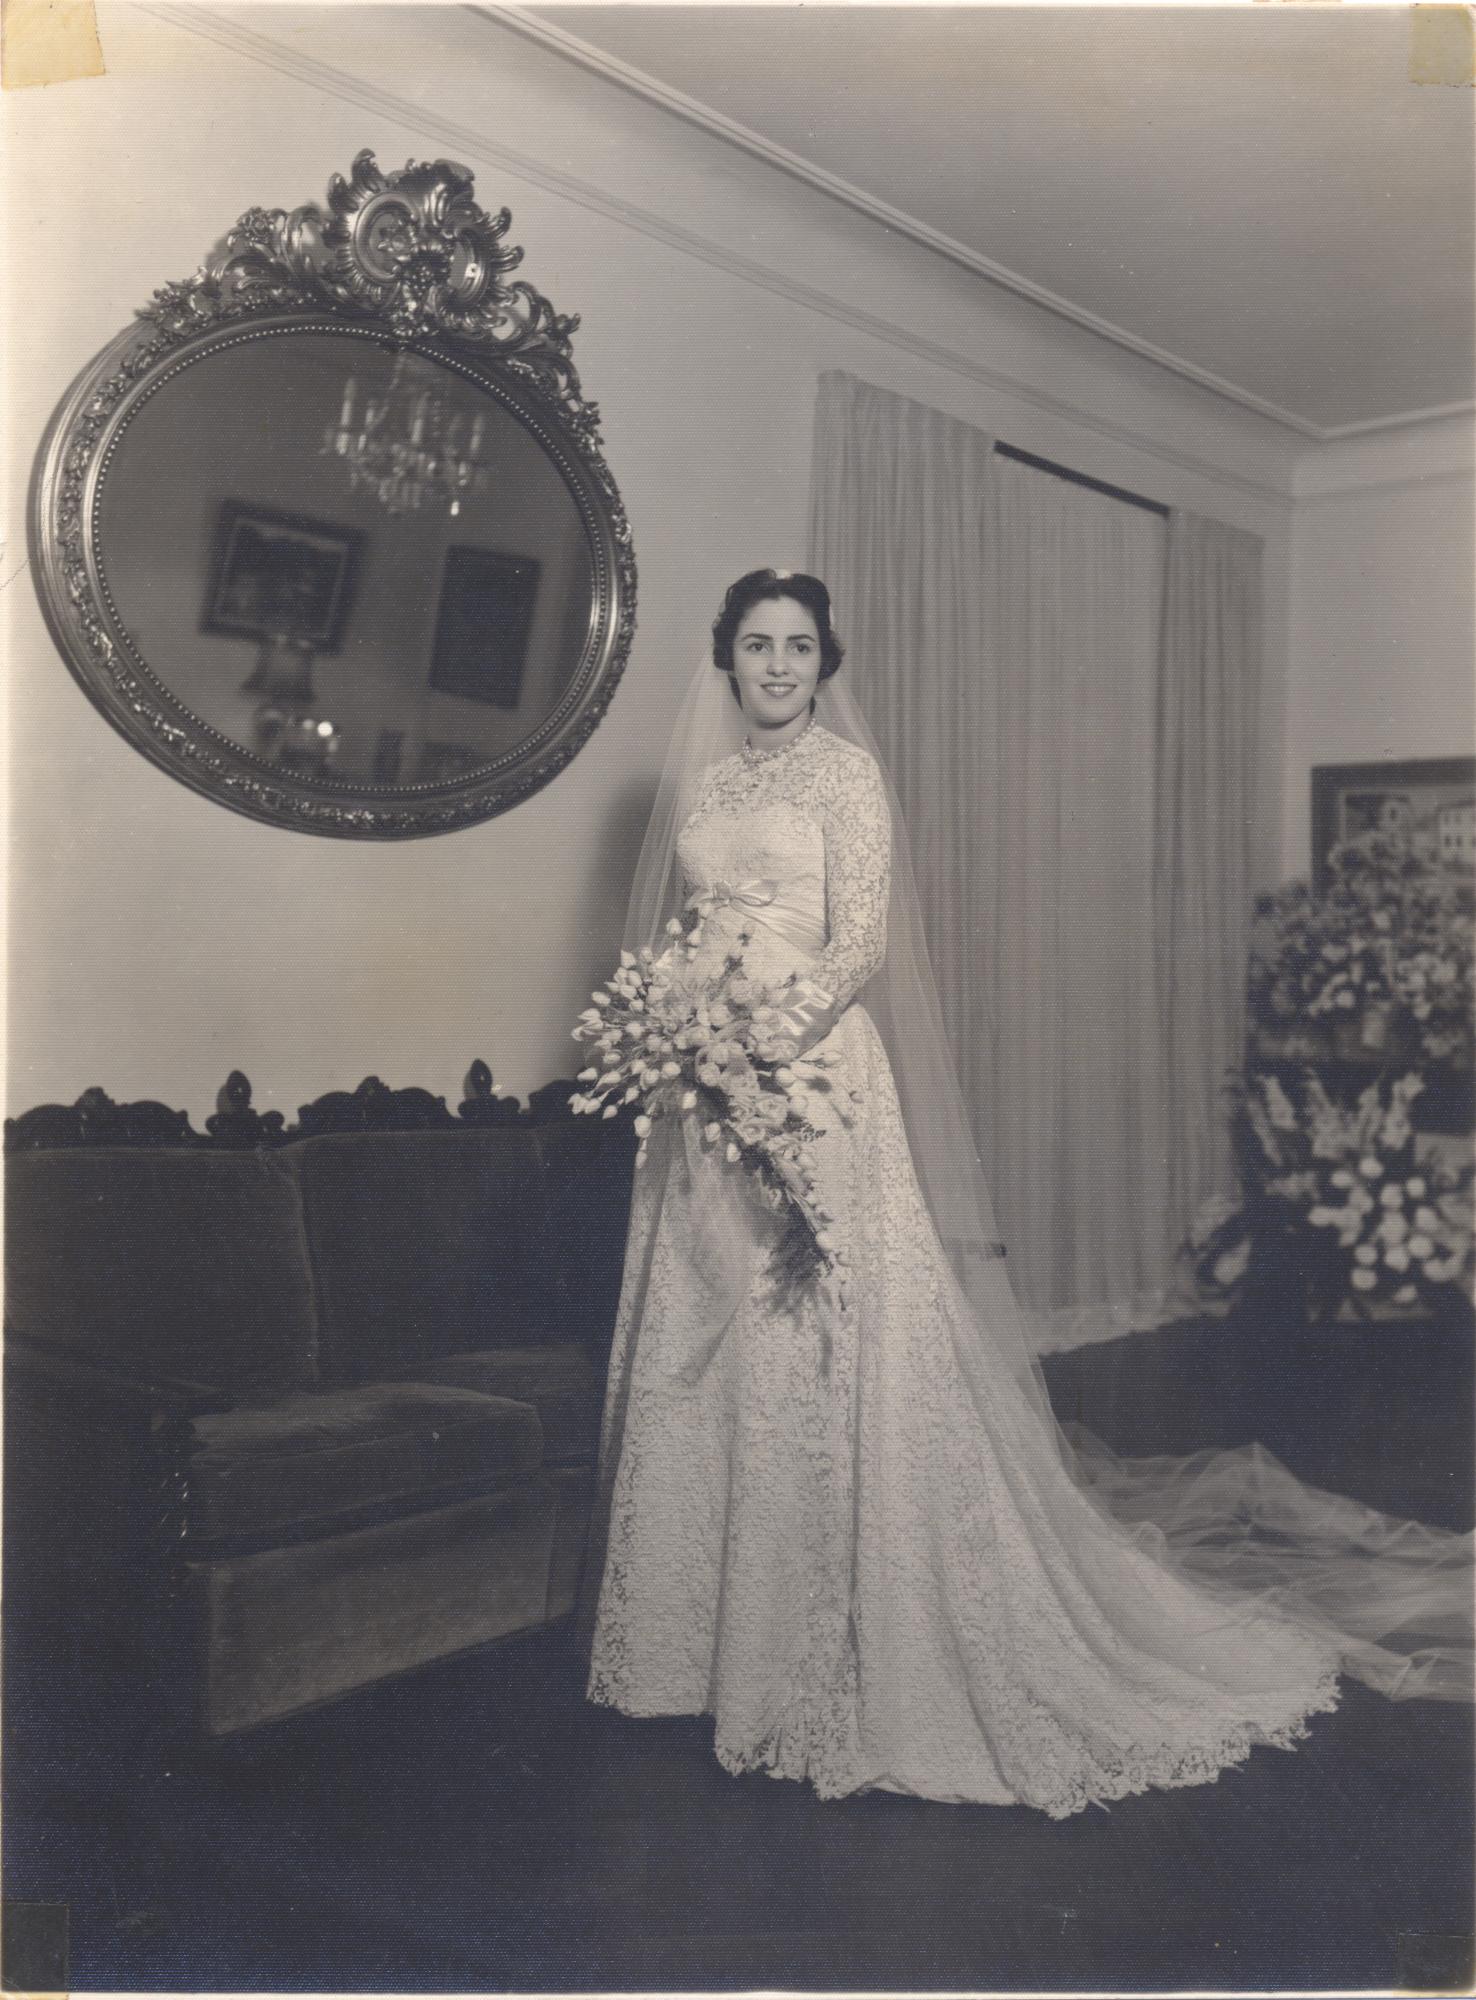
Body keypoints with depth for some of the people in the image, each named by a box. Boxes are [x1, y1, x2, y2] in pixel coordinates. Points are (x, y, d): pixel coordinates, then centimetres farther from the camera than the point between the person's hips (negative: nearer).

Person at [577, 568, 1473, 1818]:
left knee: (822, 1350, -7)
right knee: (695, 1355, 8)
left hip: (814, 1078, -5)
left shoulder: (846, 771, 0)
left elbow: (859, 942, -9)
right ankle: (708, 1632, 22)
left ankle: (836, 1651, 6)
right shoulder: (701, 785, 16)